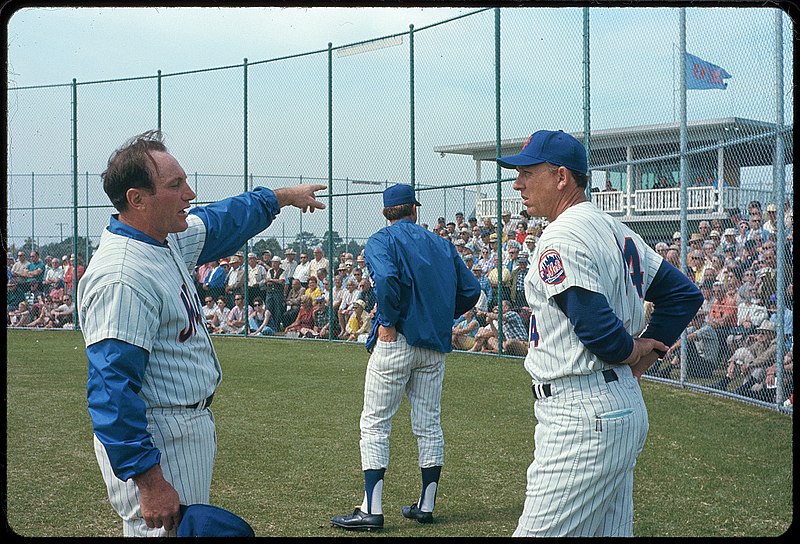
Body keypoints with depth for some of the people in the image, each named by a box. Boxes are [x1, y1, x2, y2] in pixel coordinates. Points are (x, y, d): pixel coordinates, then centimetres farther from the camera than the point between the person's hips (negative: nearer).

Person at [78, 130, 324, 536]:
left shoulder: (168, 240, 5)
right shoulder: (122, 278, -26)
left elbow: (219, 222, 28)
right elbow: (112, 392, -29)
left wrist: (283, 196, 37)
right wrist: (150, 483, -31)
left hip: (191, 427, 10)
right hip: (155, 441, -10)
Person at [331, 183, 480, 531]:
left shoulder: (381, 241, -3)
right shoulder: (442, 244, 13)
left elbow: (387, 278, -24)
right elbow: (470, 289, 8)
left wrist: (388, 322, -14)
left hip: (396, 342, -5)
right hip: (435, 345, 5)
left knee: (375, 424, -1)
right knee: (429, 425, 11)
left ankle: (371, 510, -4)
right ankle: (426, 506, 16)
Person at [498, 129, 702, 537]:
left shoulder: (561, 239, -14)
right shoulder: (615, 231, 15)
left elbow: (596, 324, -24)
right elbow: (684, 294, 19)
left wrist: (628, 351, -4)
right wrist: (648, 349, 13)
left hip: (582, 415, -10)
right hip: (625, 404, 10)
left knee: (541, 531, -10)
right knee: (610, 530, 15)